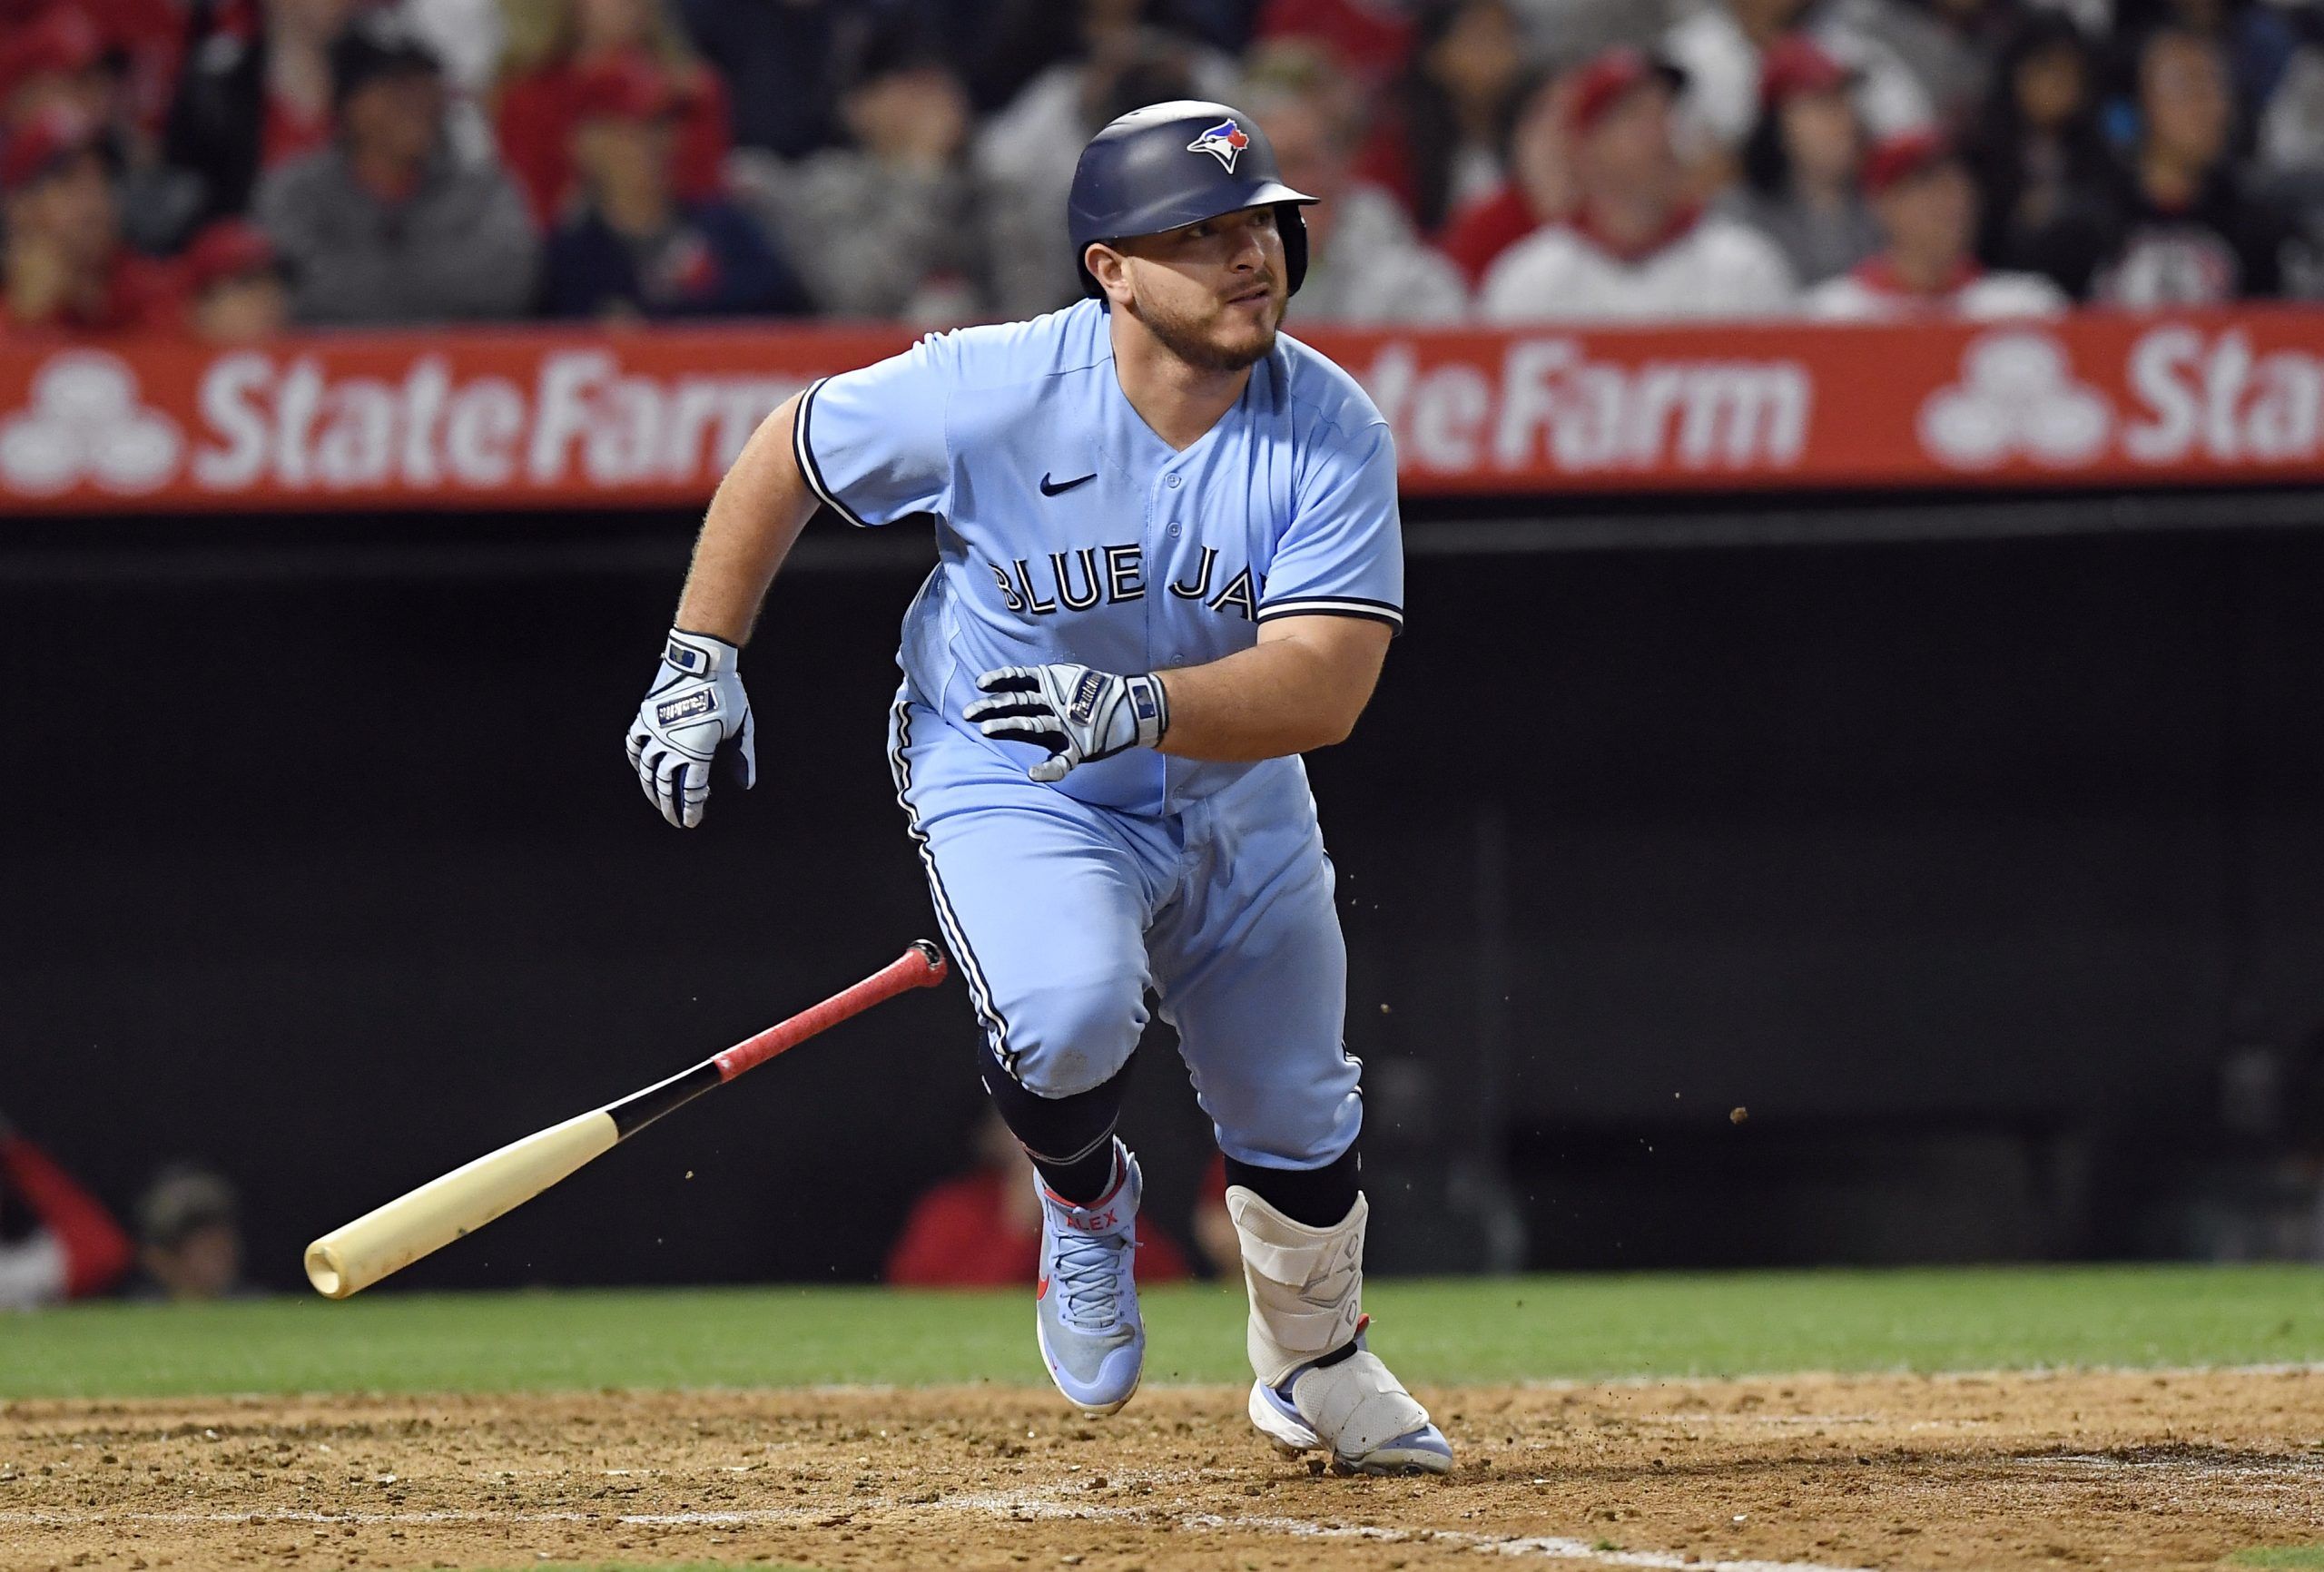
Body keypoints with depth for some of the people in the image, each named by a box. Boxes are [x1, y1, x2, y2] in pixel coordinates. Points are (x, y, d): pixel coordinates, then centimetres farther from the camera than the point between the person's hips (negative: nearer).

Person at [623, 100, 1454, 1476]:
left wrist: (1137, 705, -48)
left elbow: (1325, 689, -32)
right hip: (1009, 788, -3)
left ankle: (1315, 1372, 46)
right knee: (1069, 1025, -32)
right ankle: (1086, 1194, 5)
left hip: (1236, 796, 3)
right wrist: (700, 666, -7)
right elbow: (785, 455, -8)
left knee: (1299, 1122, 14)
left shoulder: (1332, 433, -23)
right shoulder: (988, 394, -26)